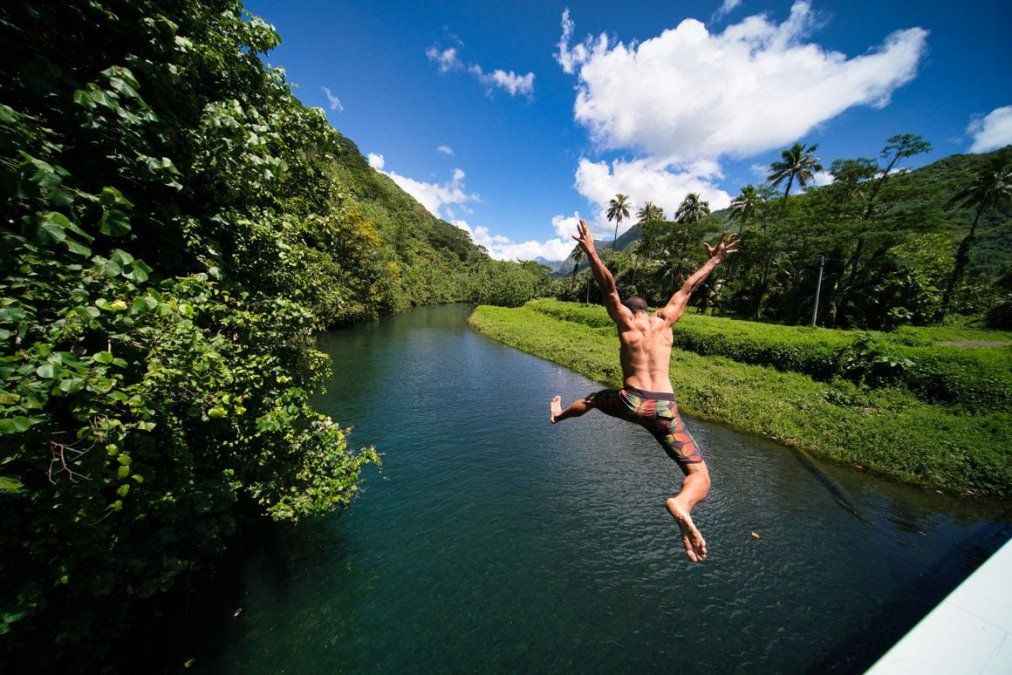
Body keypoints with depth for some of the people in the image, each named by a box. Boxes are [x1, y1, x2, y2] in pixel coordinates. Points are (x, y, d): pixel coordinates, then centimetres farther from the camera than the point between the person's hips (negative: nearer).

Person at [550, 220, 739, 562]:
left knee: (595, 398, 33)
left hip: (630, 403, 0)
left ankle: (559, 415, 55)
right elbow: (688, 287, 24)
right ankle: (681, 505, -27)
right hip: (664, 408, 1)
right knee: (700, 478, 6)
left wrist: (590, 250, 3)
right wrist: (714, 259, 38)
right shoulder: (664, 319, 13)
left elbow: (609, 287, 0)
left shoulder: (626, 322, 6)